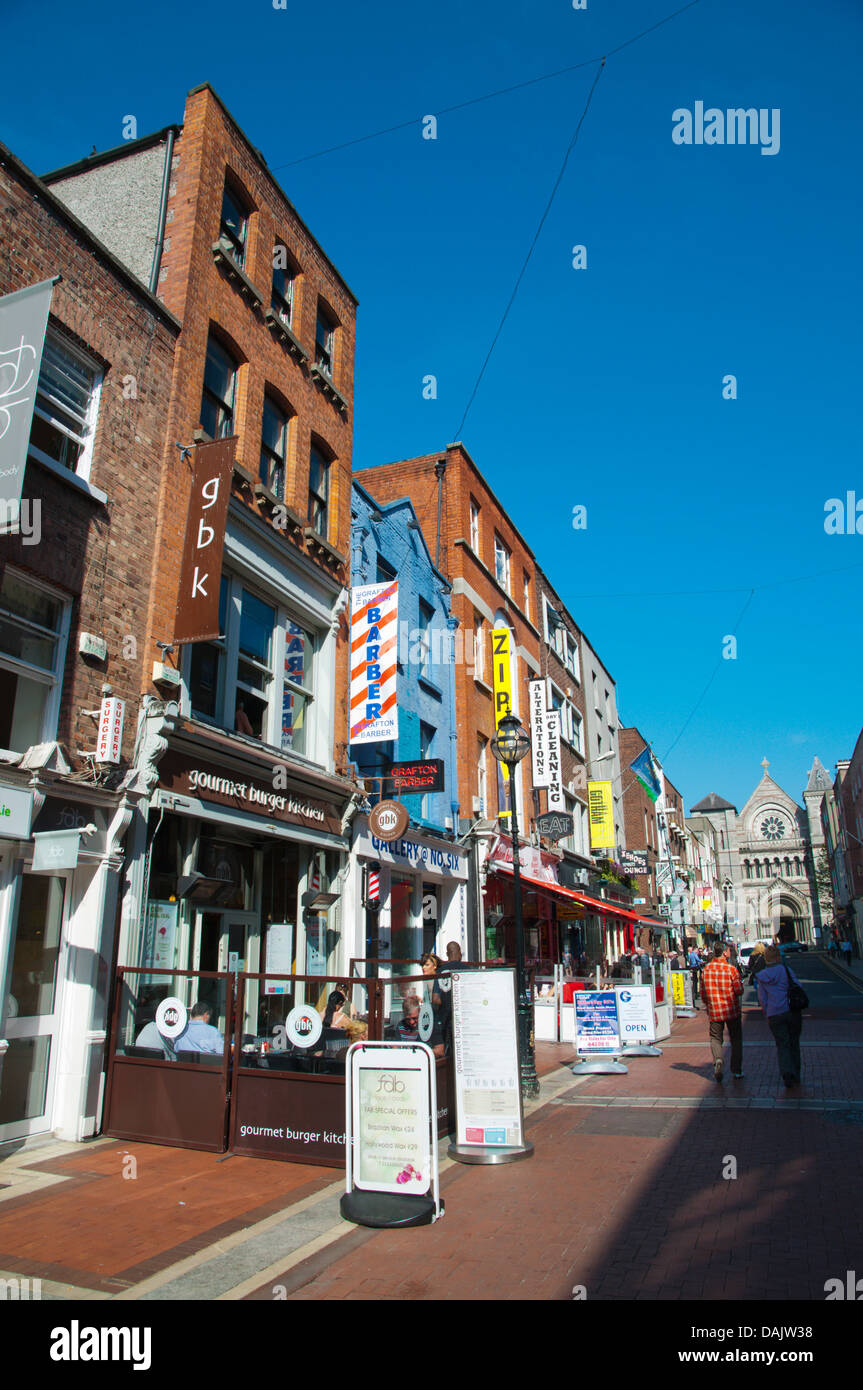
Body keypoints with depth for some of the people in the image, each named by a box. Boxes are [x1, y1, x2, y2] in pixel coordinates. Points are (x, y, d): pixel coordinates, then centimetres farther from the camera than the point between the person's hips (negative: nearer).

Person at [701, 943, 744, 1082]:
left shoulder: (706, 969, -1)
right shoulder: (731, 969, -12)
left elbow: (703, 991, 6)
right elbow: (739, 991, -12)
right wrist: (740, 983, 9)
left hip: (714, 1011, 2)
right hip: (732, 1010, -2)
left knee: (715, 1038, 10)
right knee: (736, 1039, 13)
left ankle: (717, 1059, -17)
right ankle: (736, 1071, 16)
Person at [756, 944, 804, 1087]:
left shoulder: (761, 976, 4)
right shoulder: (786, 970, -4)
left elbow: (762, 999, 6)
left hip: (773, 1015, 1)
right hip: (792, 1011, -1)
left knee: (782, 1045, 4)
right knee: (794, 1043, 15)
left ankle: (787, 1071, -19)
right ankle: (795, 1076, 22)